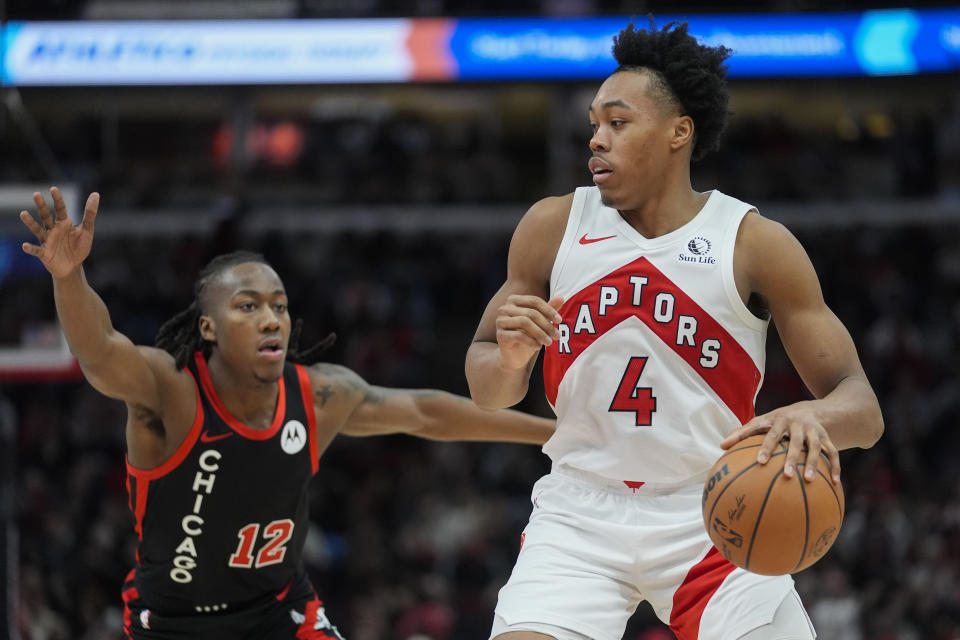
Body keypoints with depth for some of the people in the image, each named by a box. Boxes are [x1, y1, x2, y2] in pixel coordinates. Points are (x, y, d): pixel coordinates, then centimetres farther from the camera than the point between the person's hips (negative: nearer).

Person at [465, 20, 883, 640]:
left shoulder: (756, 245, -6)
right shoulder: (553, 227, 1)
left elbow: (862, 410, -7)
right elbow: (487, 392, 10)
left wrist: (814, 416, -31)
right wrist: (508, 360, -15)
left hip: (712, 520, -1)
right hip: (582, 514, 1)